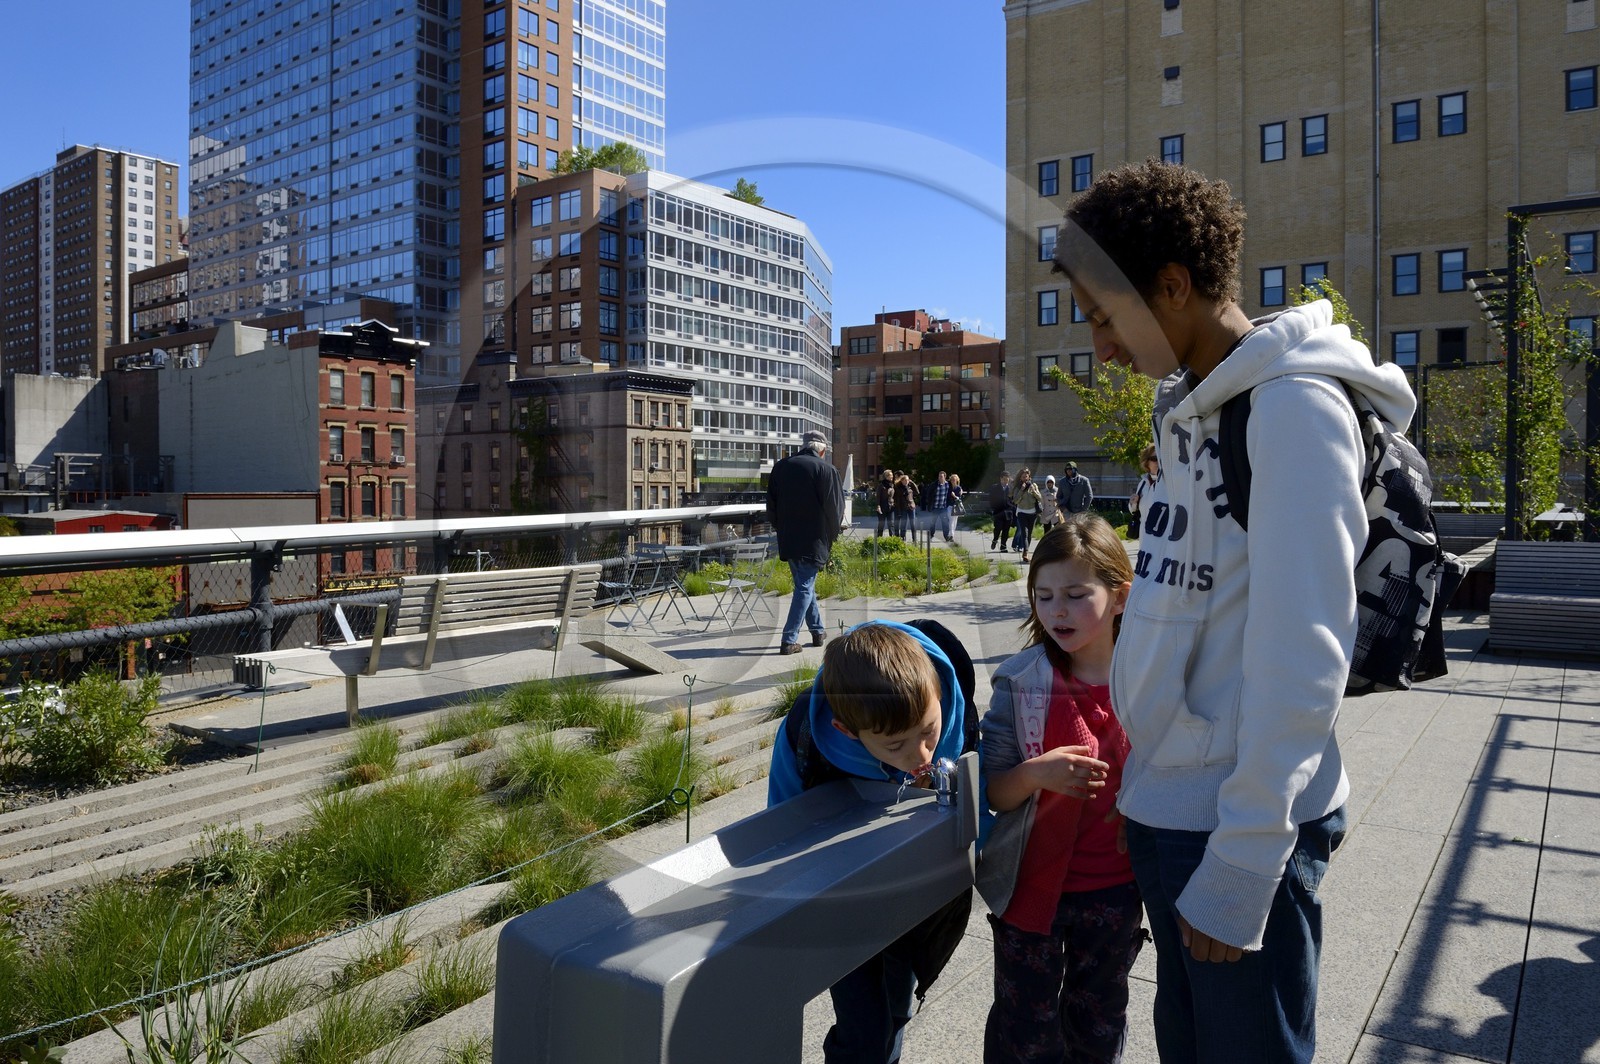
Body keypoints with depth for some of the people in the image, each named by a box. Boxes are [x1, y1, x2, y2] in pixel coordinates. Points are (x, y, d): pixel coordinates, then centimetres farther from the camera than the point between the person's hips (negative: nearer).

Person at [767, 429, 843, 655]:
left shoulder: (780, 467, 8)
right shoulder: (826, 470, -8)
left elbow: (771, 504, 12)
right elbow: (835, 509, -7)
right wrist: (832, 535, 7)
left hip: (787, 539, 6)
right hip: (813, 541, -5)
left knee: (805, 585, 18)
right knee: (805, 587, 0)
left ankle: (818, 631, 28)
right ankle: (789, 640, -5)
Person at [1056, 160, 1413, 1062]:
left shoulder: (1295, 408, -16)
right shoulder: (1188, 404, 10)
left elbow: (1298, 657, -21)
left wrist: (1240, 866, -19)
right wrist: (1150, 781, 12)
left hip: (1245, 824, -8)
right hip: (1167, 804, 8)